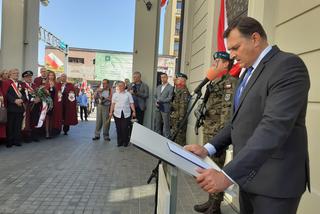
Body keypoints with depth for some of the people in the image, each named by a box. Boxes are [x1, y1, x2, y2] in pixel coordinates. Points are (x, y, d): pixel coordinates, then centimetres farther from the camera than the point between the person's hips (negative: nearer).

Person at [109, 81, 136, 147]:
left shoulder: (128, 94, 8)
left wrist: (134, 111, -5)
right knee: (119, 128, 2)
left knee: (125, 128, -5)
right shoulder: (115, 94, 13)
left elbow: (131, 103, 4)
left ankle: (125, 142, 9)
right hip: (117, 114, 2)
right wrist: (111, 112, 4)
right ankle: (119, 142, 13)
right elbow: (113, 104, 11)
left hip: (126, 114, -1)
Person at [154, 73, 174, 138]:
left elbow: (169, 98, -10)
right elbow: (155, 96, 19)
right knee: (158, 124, 11)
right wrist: (156, 102, -1)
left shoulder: (170, 87, -2)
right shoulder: (158, 87, 18)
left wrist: (160, 101, -12)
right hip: (158, 108, 6)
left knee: (166, 125, -4)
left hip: (165, 109, -6)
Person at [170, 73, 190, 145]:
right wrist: (171, 116, 19)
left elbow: (183, 106, -20)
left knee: (179, 137, -5)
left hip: (179, 118, -10)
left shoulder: (184, 91, -13)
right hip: (174, 118, 10)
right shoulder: (177, 90, 16)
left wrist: (181, 118, -24)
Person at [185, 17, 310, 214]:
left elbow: (275, 126, -27)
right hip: (248, 173, 8)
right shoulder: (250, 72, 13)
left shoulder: (288, 65, -15)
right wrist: (208, 148, 0)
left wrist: (228, 175, -30)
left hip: (275, 179, -8)